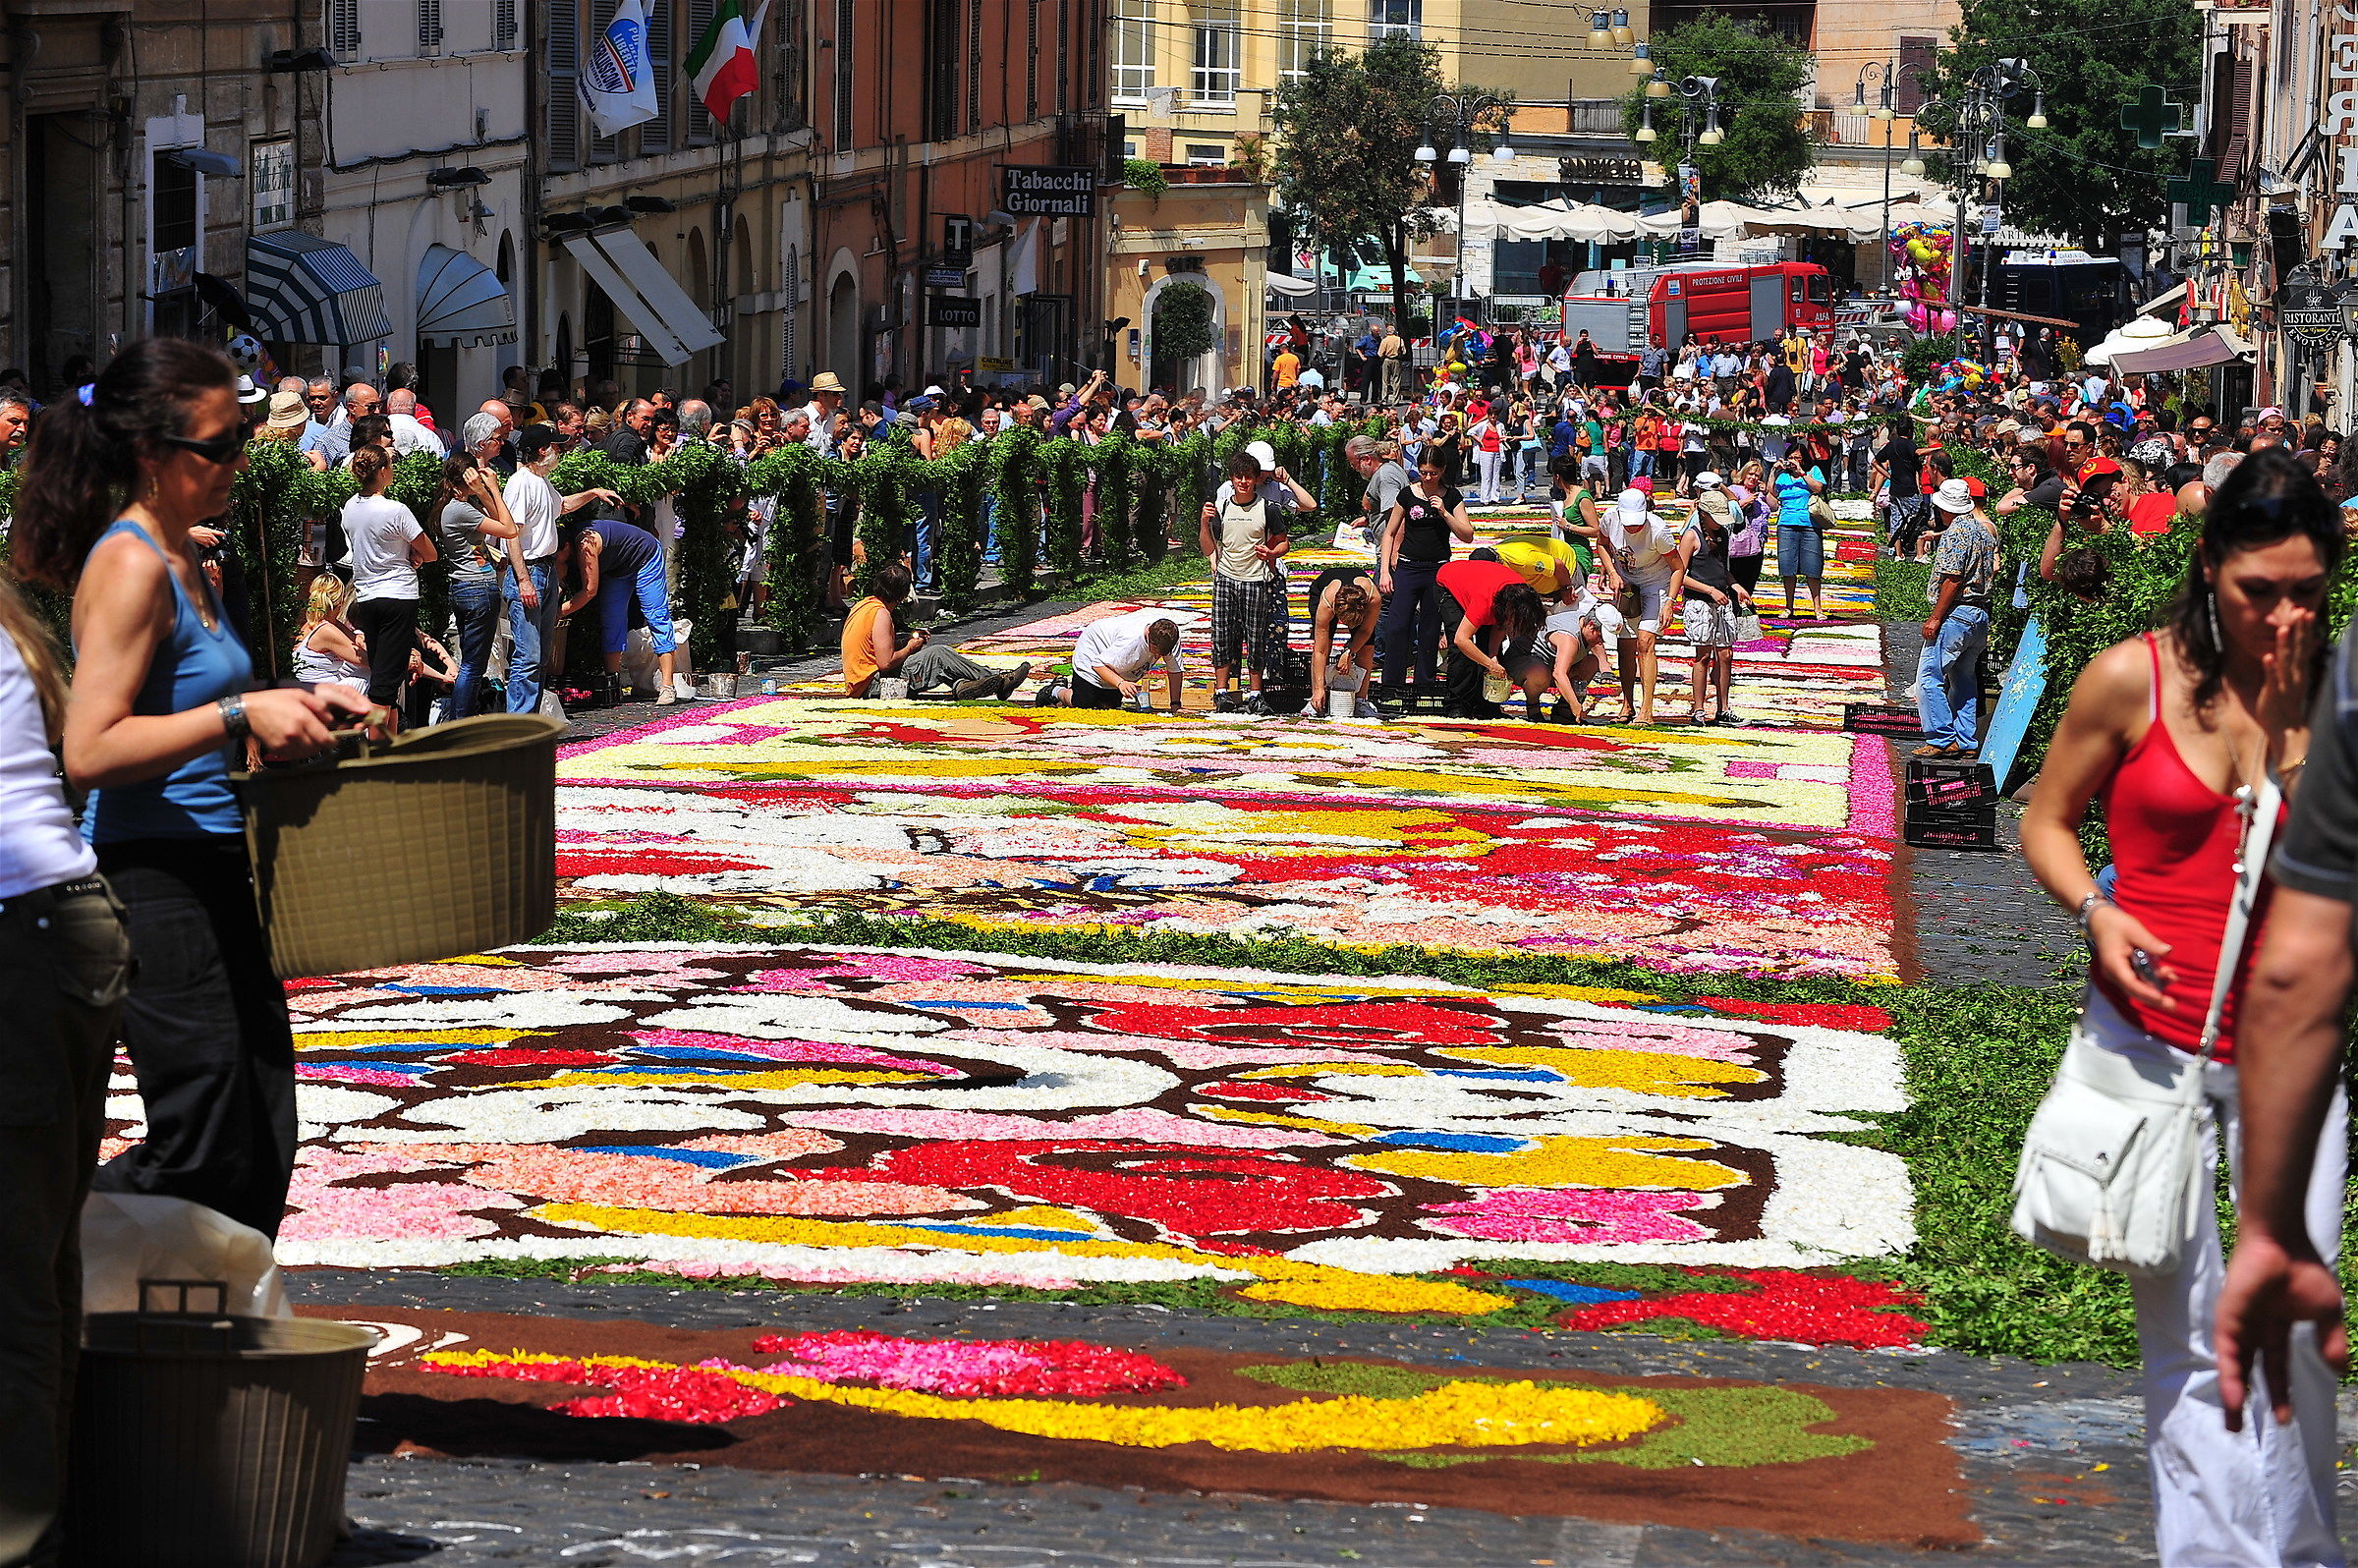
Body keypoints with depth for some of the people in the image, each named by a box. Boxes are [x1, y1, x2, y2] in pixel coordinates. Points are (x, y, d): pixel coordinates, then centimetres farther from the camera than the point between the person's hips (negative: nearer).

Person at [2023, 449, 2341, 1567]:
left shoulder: (2334, 694, 1)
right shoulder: (2135, 679, -4)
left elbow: (2339, 872, -2)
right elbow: (2046, 822, 6)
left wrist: (2295, 734, -15)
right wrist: (2095, 914, -13)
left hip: (2287, 1054, 1)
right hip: (2155, 1040, -1)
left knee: (2293, 1330, 0)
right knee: (2188, 1343, 2)